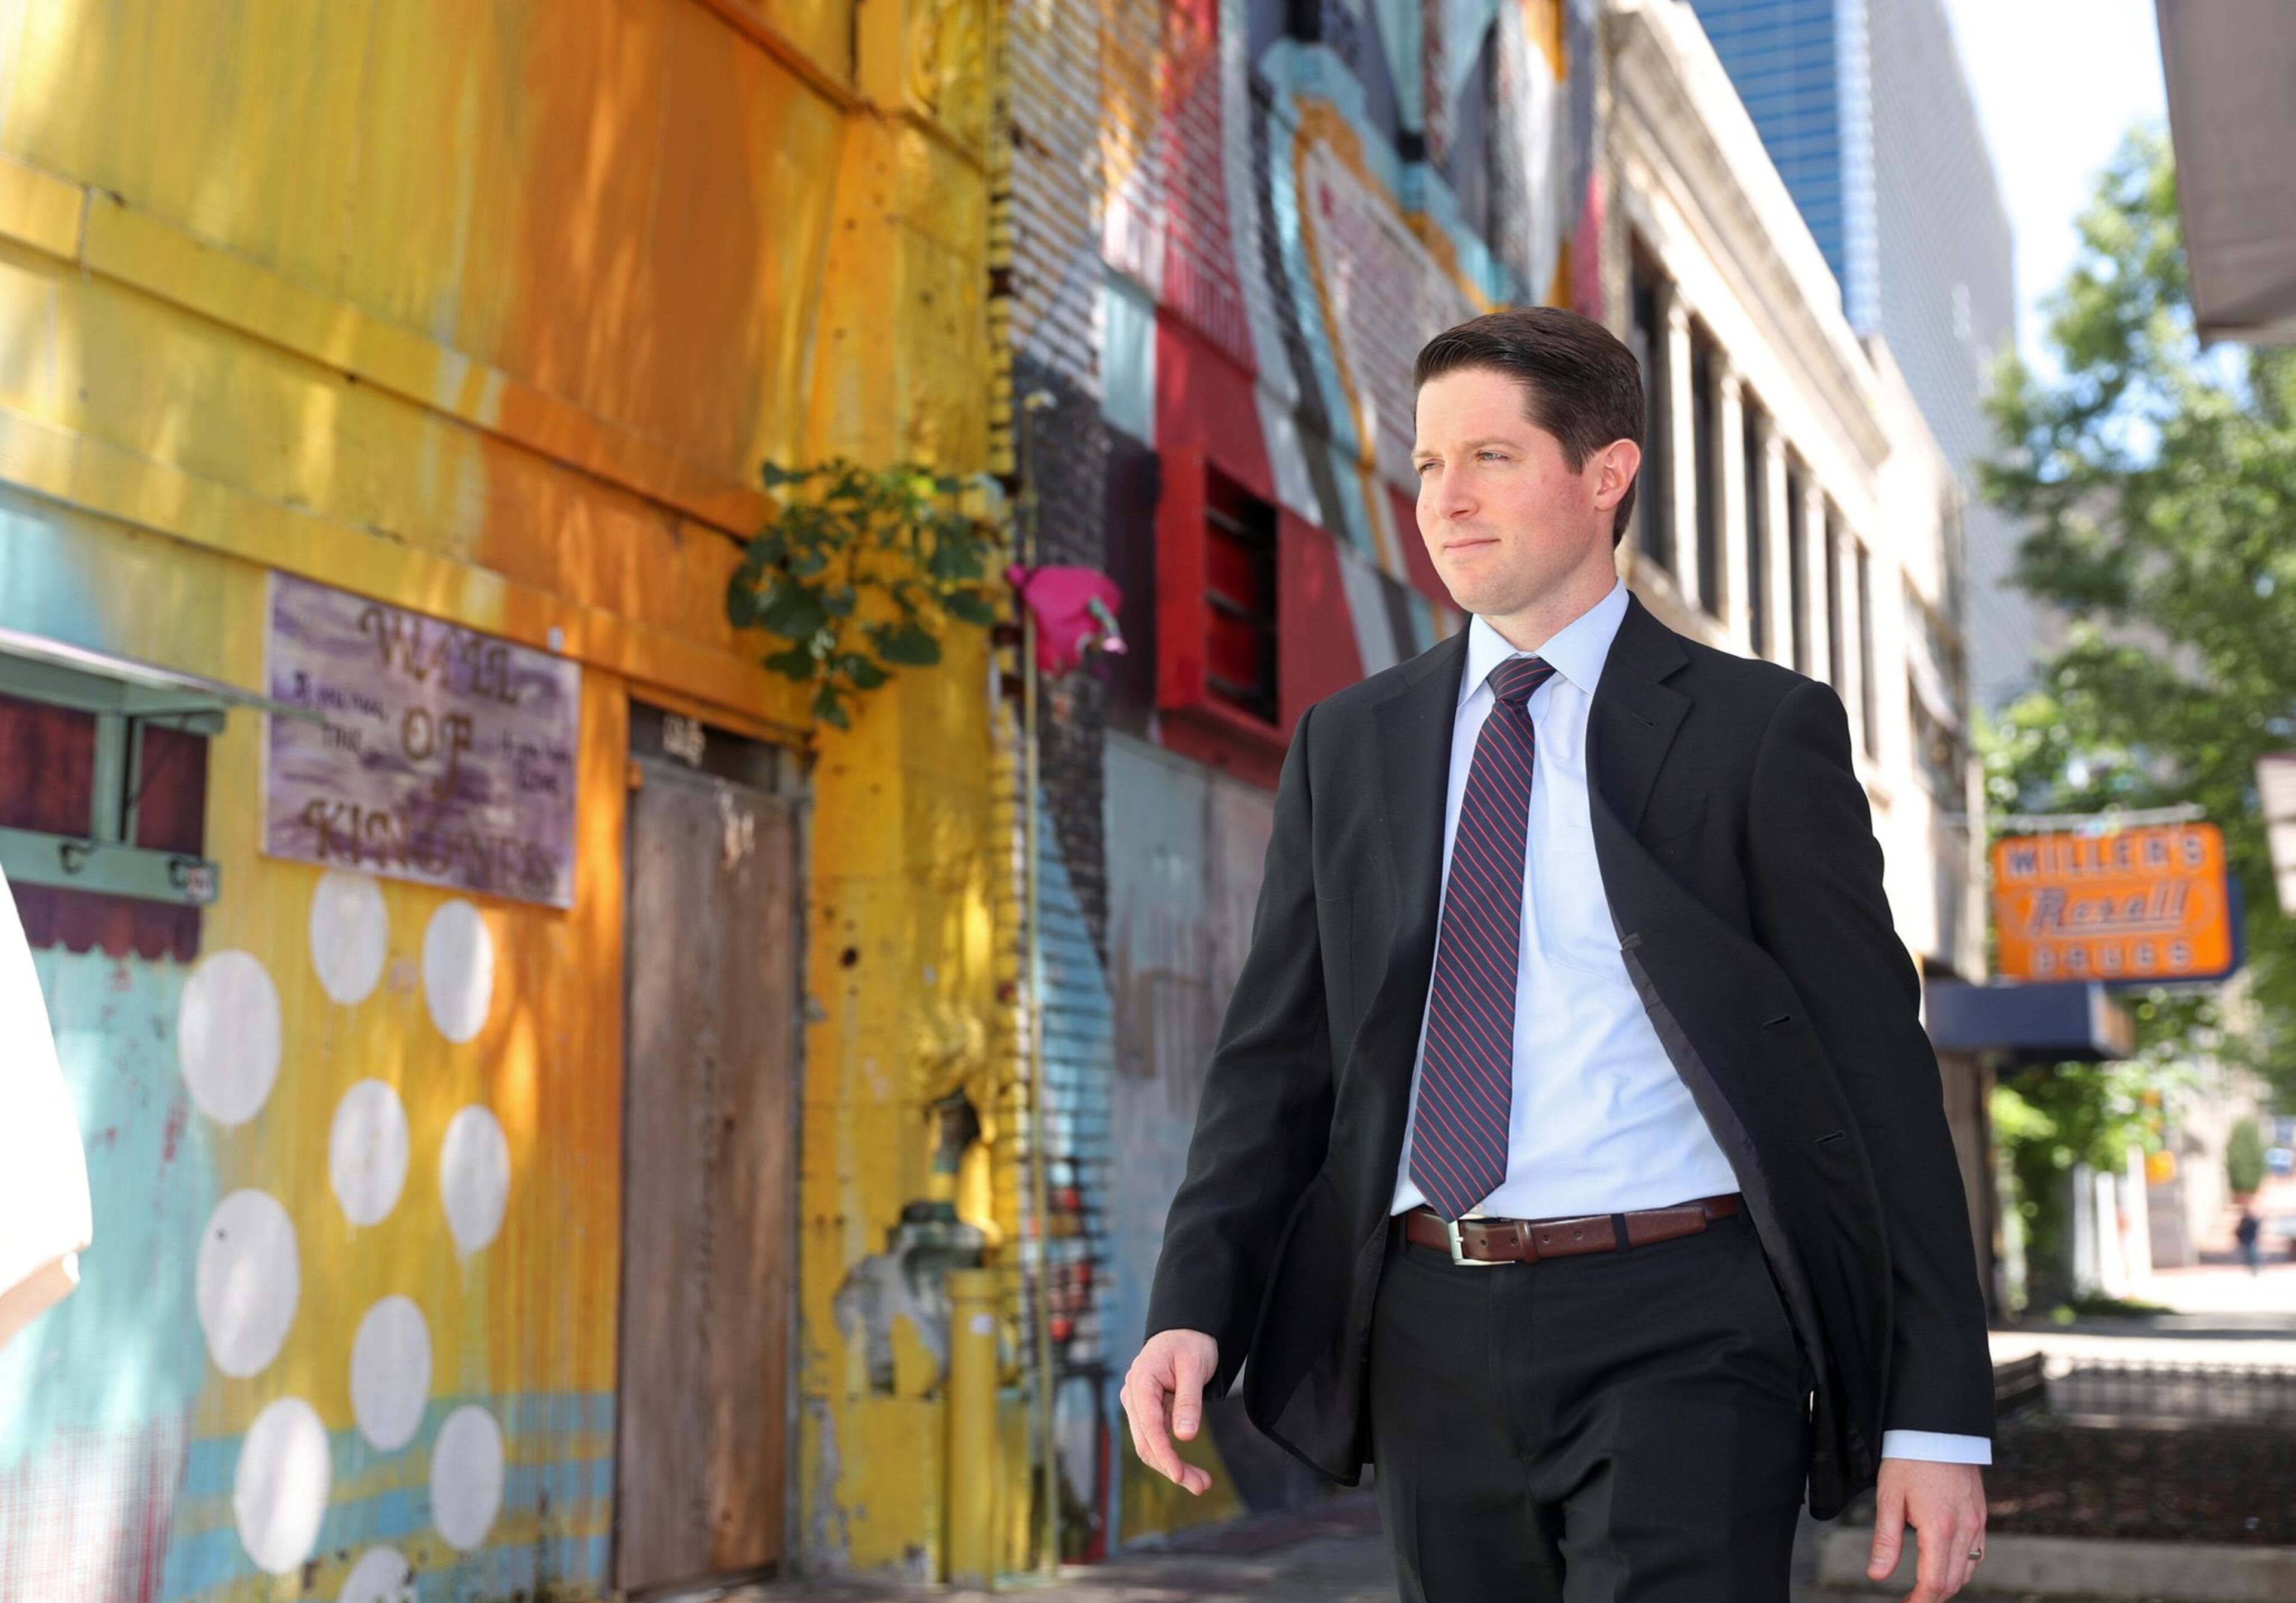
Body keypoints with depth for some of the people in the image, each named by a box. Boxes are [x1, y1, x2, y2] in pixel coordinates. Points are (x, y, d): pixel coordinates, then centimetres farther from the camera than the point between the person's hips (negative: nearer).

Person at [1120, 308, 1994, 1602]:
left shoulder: (1760, 731, 1)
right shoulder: (1349, 746, 11)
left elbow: (1878, 1067, -1)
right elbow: (1278, 1054, 10)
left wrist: (1937, 1412, -5)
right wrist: (1193, 1312, -5)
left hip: (1679, 1335, -4)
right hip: (1432, 1341, 4)